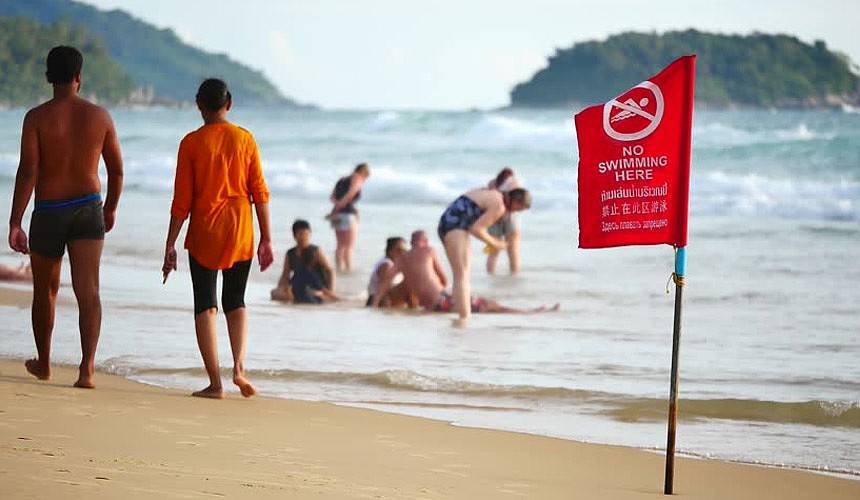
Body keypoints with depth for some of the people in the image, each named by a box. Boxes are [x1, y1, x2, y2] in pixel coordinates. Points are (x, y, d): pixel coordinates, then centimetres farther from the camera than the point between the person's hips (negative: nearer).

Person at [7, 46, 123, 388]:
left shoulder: (37, 117, -8)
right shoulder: (99, 116, 1)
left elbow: (28, 171, -15)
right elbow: (117, 170, 9)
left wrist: (15, 224, -14)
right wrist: (111, 208, 26)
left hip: (48, 212, -1)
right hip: (88, 210, 1)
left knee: (45, 290, 18)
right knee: (88, 290, -8)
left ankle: (43, 364, 34)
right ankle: (87, 368, -24)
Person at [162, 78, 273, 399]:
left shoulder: (192, 143, -5)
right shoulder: (245, 139, 1)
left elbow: (182, 200, -5)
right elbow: (259, 192, 1)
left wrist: (170, 244, 1)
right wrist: (266, 239, 7)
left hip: (204, 232, -2)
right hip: (240, 232, 2)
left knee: (205, 306, 4)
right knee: (235, 301, 16)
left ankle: (215, 382, -3)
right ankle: (239, 366, -4)